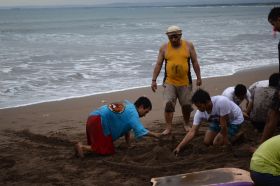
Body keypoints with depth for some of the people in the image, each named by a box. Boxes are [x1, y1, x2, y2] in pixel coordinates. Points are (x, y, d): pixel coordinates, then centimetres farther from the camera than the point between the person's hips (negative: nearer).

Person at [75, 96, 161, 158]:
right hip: (98, 122, -10)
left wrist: (128, 144, 23)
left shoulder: (128, 105, 18)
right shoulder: (133, 113, -12)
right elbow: (140, 130, -22)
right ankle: (82, 147, -13)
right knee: (108, 150, -7)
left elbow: (126, 127, 24)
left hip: (93, 119, 10)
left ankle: (81, 146, 10)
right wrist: (154, 135, -11)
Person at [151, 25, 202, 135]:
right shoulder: (164, 48, 2)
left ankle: (186, 125, 30)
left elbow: (195, 62, 5)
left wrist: (198, 77, 1)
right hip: (169, 82, 0)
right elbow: (158, 64, 3)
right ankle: (168, 128, -5)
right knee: (168, 104, -12)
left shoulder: (188, 46, 2)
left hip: (185, 82, 0)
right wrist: (154, 80, -2)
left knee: (186, 105, 7)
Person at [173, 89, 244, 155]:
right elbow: (192, 132, -21)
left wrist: (225, 141, -20)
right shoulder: (199, 113, -23)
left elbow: (223, 125, -32)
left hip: (235, 120, -6)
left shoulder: (221, 102, -43)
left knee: (217, 143, -16)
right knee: (207, 141, 1)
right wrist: (179, 147, -29)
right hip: (218, 120, 6)